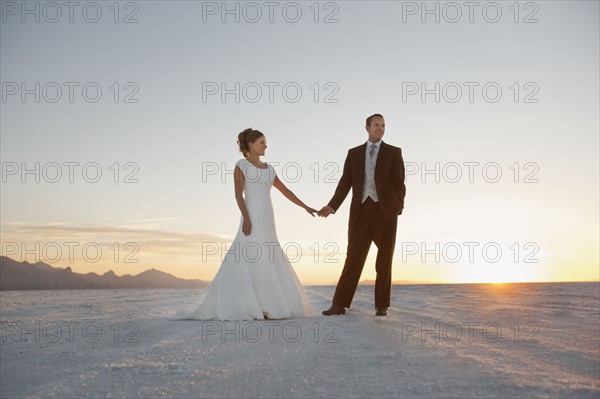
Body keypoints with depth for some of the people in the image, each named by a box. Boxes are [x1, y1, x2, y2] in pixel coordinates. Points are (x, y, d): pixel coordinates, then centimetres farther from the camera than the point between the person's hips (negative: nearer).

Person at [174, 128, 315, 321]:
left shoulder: (268, 169, 19)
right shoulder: (241, 165, 0)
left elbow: (285, 191, 22)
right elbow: (238, 194, -9)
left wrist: (305, 207, 20)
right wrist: (246, 218, -21)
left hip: (268, 220, 7)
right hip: (252, 218, -7)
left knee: (270, 263, 5)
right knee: (252, 261, -12)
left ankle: (270, 306, 9)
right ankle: (253, 308, -11)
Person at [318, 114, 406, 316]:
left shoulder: (394, 152, 6)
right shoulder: (354, 153, 12)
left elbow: (399, 184, 0)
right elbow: (345, 183, 7)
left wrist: (398, 208, -13)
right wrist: (332, 206, -5)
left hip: (385, 211, -1)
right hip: (361, 211, 1)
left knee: (384, 261, 4)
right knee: (353, 259, 0)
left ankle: (382, 306, 14)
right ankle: (339, 305, 3)